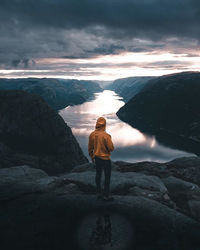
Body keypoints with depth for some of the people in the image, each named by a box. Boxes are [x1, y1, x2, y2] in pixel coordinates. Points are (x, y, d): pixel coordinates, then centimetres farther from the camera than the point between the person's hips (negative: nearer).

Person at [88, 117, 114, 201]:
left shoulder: (92, 134, -6)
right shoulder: (106, 135, -23)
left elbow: (90, 147, 5)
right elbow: (111, 148, -19)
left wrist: (92, 156, 19)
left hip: (96, 158, 6)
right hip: (105, 158, -6)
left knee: (98, 175, 18)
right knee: (107, 176, 7)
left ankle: (99, 193, 29)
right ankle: (106, 195, 13)